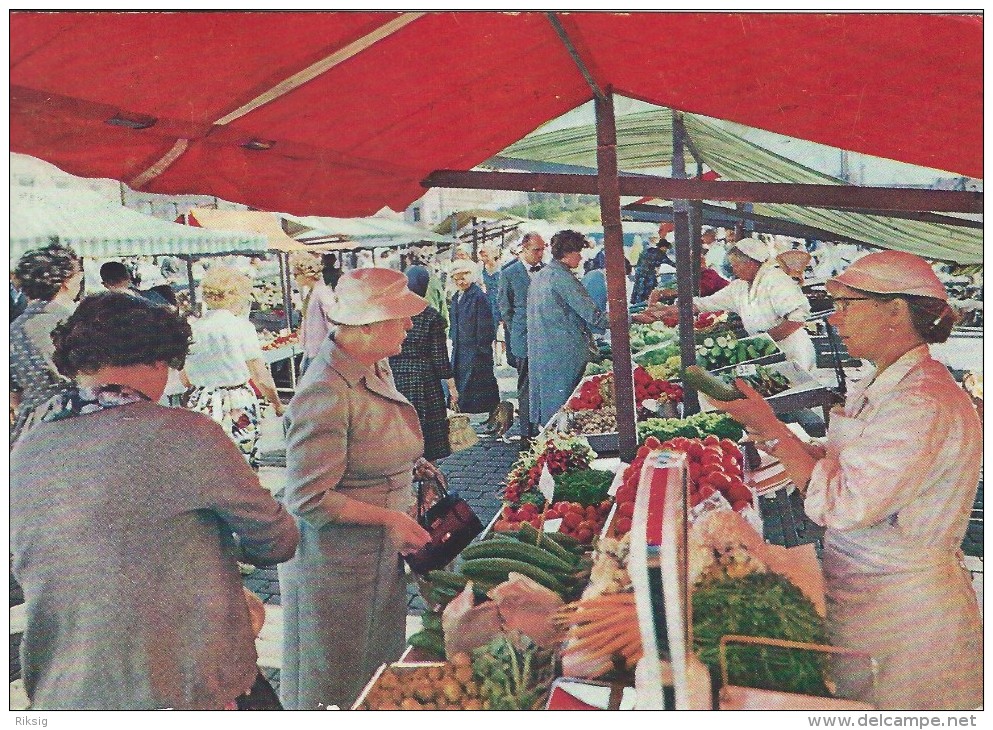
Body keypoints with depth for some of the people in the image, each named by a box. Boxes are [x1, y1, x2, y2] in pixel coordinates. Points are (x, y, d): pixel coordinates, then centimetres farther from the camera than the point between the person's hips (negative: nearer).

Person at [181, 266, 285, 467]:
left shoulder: (192, 328, 4)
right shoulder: (241, 326, -9)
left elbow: (184, 379, 12)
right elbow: (261, 378, -8)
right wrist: (278, 405, 7)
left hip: (200, 406, 5)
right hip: (237, 406, -4)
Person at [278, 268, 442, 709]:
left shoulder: (377, 368, 3)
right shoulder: (325, 392, -26)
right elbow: (310, 499, -25)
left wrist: (408, 466, 4)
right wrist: (389, 517, -22)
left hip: (382, 555, 9)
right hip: (334, 562, -9)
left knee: (378, 677, 24)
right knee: (334, 688, 13)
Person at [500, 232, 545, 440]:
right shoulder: (509, 274, 0)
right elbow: (505, 308, 4)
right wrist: (518, 332, 1)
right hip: (525, 340, -3)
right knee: (526, 388, 1)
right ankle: (527, 434, 8)